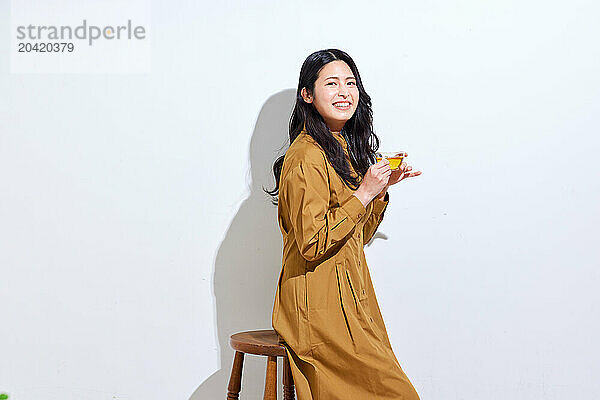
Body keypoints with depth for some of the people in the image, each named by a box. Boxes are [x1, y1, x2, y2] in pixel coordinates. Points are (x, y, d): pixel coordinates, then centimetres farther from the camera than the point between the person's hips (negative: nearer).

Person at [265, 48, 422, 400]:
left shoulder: (344, 148, 15)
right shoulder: (307, 157, -15)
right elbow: (313, 243, -21)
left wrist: (383, 187, 6)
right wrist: (364, 193, -18)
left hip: (351, 297, 9)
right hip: (321, 307, -9)